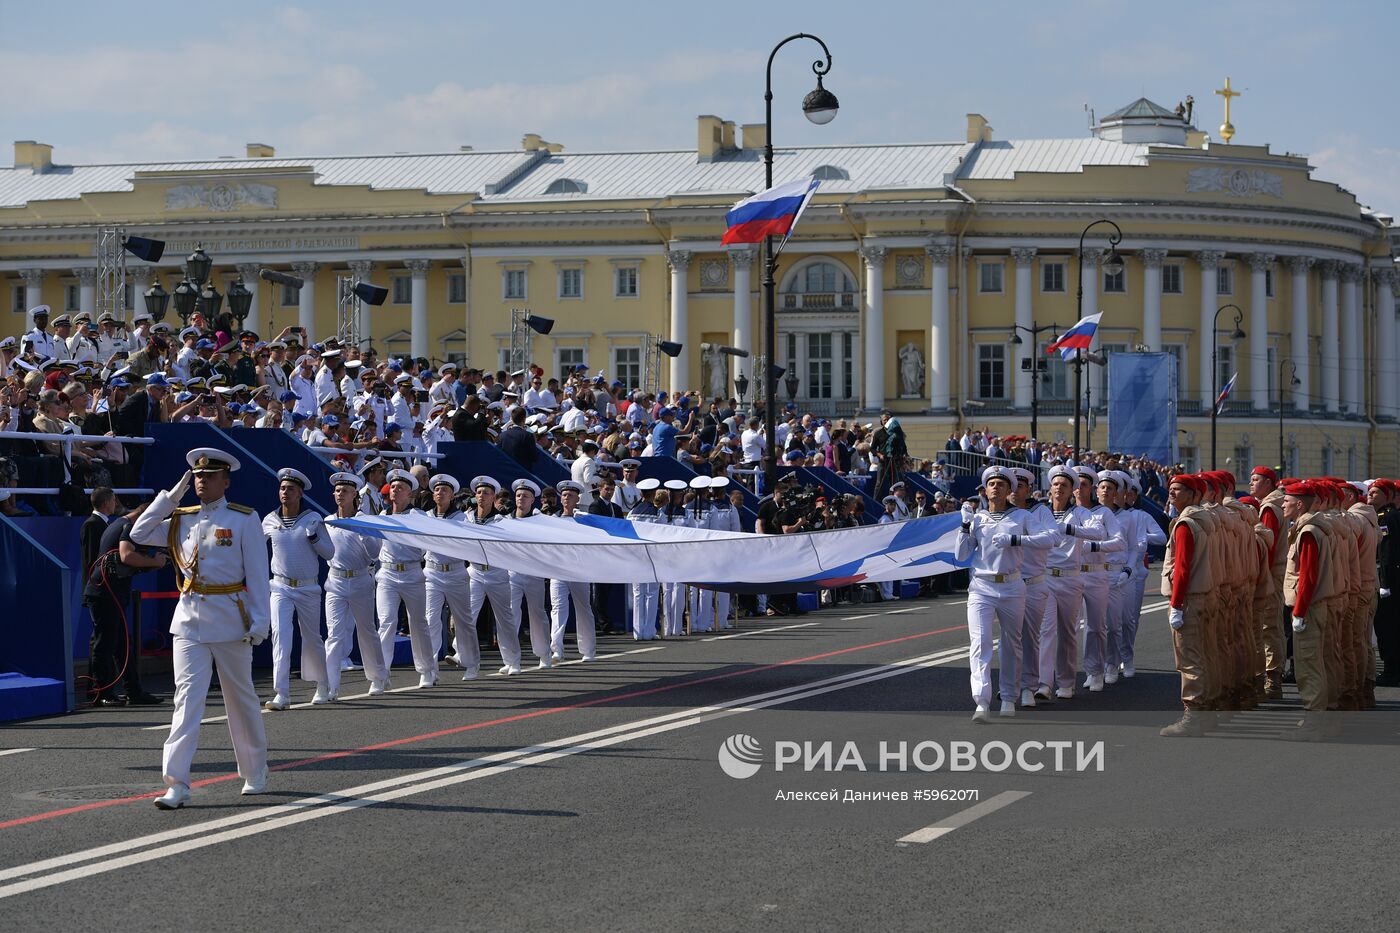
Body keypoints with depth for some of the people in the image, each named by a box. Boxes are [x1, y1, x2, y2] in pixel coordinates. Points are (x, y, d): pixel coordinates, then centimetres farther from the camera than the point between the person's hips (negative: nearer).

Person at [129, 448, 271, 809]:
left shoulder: (244, 520, -2)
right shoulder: (181, 520, 10)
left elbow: (258, 573, -4)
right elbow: (139, 534, 4)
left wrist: (260, 620, -9)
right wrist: (171, 496, 2)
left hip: (229, 620, -2)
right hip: (188, 620, 2)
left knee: (241, 698, 11)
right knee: (187, 698, -8)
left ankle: (255, 774, 28)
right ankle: (177, 784, -14)